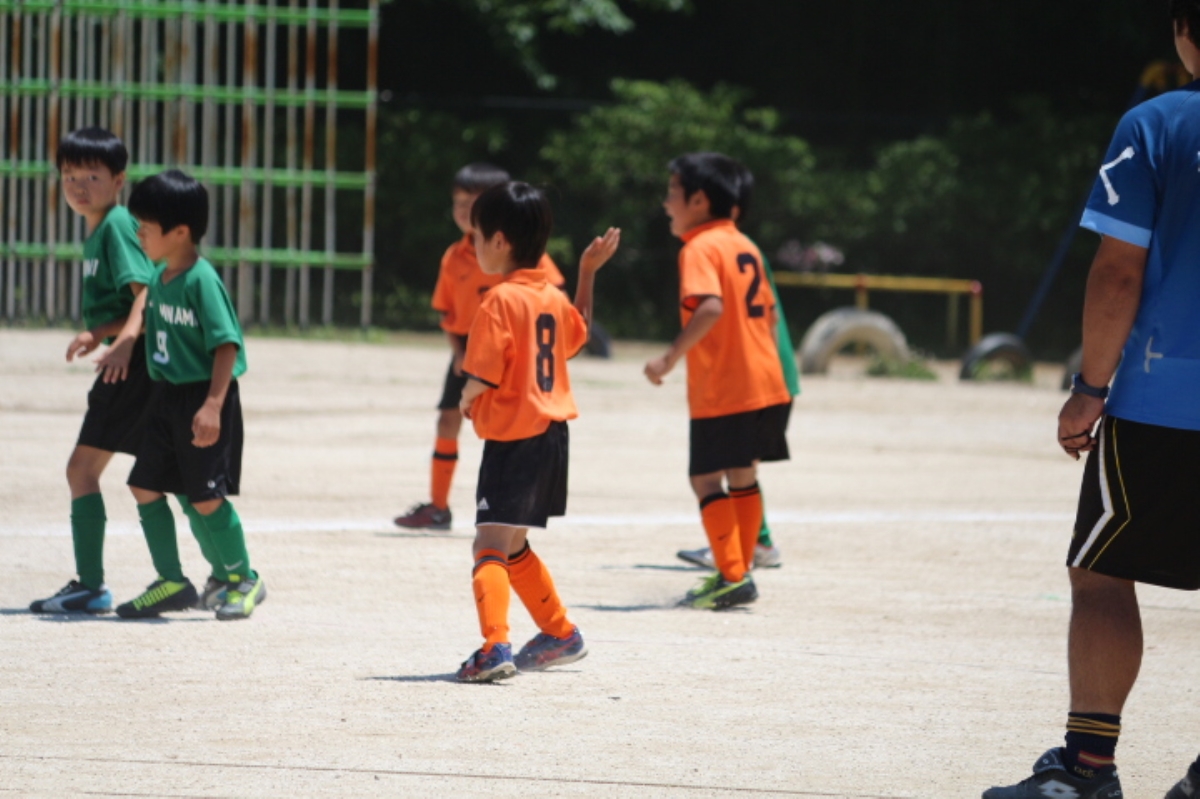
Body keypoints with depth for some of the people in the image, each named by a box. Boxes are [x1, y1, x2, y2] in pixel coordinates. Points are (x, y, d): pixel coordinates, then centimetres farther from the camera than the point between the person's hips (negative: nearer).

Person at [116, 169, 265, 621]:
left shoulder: (202, 281, -19)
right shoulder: (160, 277, 7)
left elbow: (226, 345, -22)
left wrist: (213, 405, -29)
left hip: (201, 398, -9)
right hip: (167, 397, 9)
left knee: (206, 496, -5)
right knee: (145, 485, 7)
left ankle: (242, 579, 13)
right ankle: (172, 582, 15)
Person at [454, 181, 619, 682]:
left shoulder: (500, 301, -16)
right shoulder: (553, 298, 9)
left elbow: (482, 378, -20)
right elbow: (578, 334, 32)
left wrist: (466, 402, 2)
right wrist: (588, 273, 35)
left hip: (513, 439, -9)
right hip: (552, 434, 9)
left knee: (490, 546, -14)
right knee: (512, 546, 23)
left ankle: (495, 648, -29)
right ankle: (560, 635, 33)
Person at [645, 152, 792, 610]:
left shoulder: (700, 249, -13)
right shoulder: (745, 246, 14)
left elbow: (710, 307, -29)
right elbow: (769, 313, 20)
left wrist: (670, 358, -27)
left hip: (722, 392, -9)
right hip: (765, 384, 9)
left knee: (706, 478, -3)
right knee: (742, 477, 16)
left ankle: (733, 577, -9)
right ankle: (738, 571, 21)